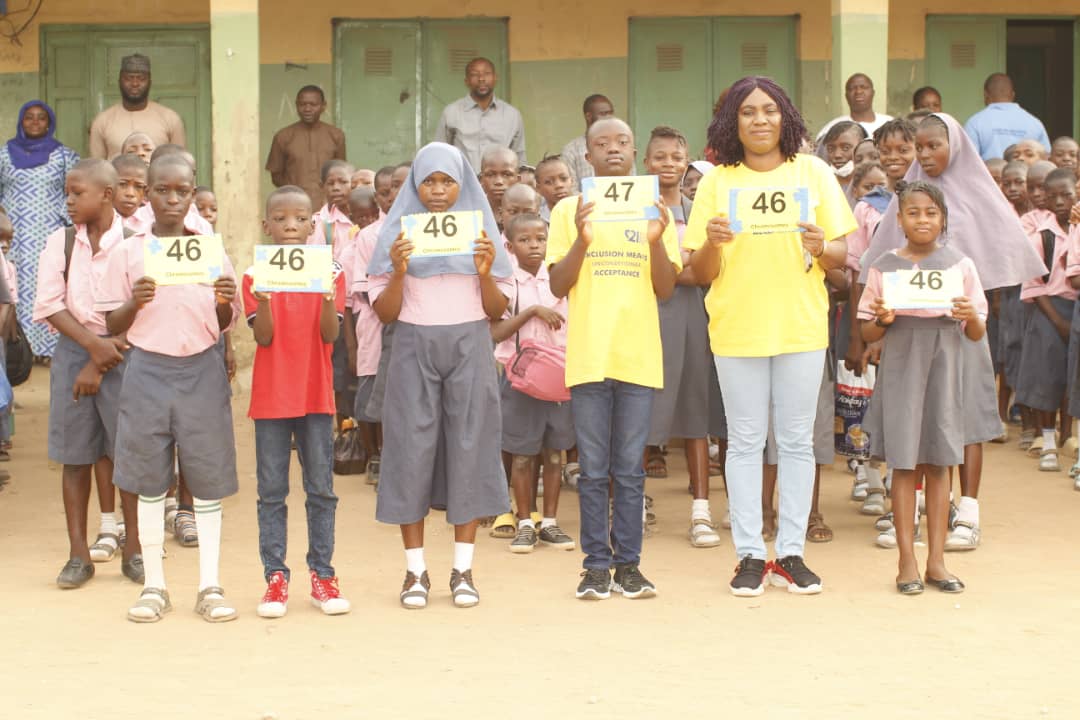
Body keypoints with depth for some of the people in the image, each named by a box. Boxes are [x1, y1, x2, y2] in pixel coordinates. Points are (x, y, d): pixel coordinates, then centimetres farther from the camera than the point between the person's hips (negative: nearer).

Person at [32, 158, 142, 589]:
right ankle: (78, 554, 10)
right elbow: (49, 304, -1)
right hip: (73, 348, 2)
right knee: (75, 453, 4)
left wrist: (101, 363, -10)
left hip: (124, 350, -2)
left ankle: (134, 549, 12)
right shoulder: (60, 243, 5)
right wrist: (94, 344, -13)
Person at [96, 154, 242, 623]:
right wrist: (135, 302, -16)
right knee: (149, 481, 3)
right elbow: (112, 325, 4)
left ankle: (210, 586, 9)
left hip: (202, 370, 1)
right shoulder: (127, 254, 3)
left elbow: (224, 323, 9)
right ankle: (154, 585, 13)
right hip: (148, 371, 0)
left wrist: (226, 301, -12)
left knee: (208, 479, 2)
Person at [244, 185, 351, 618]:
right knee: (272, 492, 3)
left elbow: (330, 335, -7)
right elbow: (263, 337, -8)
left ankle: (322, 575, 12)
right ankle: (275, 578, 7)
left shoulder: (329, 271, 1)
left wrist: (328, 300, -26)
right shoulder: (256, 276, 0)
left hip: (316, 395, 0)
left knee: (321, 489, 4)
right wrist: (263, 301, -25)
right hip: (271, 397, 0)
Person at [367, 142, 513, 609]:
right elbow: (385, 313, 2)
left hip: (470, 348, 1)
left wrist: (485, 272, -11)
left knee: (469, 448, -1)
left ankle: (463, 570, 5)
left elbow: (497, 311, 7)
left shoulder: (480, 231, 8)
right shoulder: (398, 232, 5)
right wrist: (398, 271, -14)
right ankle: (415, 570, 4)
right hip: (414, 348, -1)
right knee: (413, 451, -3)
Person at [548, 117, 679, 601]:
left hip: (639, 357, 1)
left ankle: (628, 564, 10)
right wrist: (582, 241, -15)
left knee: (630, 469, 4)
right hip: (588, 356, -1)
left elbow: (666, 289, 4)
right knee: (593, 469, 2)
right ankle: (596, 565, 8)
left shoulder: (654, 211, 8)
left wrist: (656, 240, -13)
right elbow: (558, 287, 0)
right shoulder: (569, 211, 5)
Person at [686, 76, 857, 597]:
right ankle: (749, 556, 8)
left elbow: (842, 255, 4)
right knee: (745, 441, 3)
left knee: (797, 440, 4)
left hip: (801, 325, 0)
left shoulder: (813, 174, 5)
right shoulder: (716, 183, 4)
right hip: (736, 326, 0)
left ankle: (792, 553, 11)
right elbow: (700, 272, 3)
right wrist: (713, 244, -18)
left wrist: (821, 248, -18)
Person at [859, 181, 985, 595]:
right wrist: (882, 320, -15)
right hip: (900, 369, -1)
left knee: (938, 463, 5)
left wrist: (971, 317, -14)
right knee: (904, 463, -1)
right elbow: (868, 334, 6)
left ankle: (936, 560, 11)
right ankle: (906, 561, 4)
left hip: (943, 369, 1)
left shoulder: (960, 265, 5)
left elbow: (977, 335, 7)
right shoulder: (883, 267, 3)